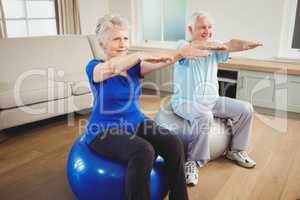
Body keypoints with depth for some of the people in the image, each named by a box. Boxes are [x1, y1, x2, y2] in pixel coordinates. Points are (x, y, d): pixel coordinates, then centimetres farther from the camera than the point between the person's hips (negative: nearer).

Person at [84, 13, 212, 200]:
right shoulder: (95, 67, -7)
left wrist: (180, 53, -34)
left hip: (137, 123, 5)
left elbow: (159, 62, -15)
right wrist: (142, 55, -42)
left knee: (174, 144, -19)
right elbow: (111, 68, -34)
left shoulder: (133, 65, 5)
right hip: (105, 131, -5)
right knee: (143, 152, -33)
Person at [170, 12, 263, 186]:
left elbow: (231, 46, -15)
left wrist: (247, 44, -34)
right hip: (185, 102, -6)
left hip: (212, 100, 6)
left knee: (245, 109, -1)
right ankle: (193, 161, -18)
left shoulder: (215, 49, 6)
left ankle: (236, 150, 18)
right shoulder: (183, 45, -8)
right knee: (204, 117, -37)